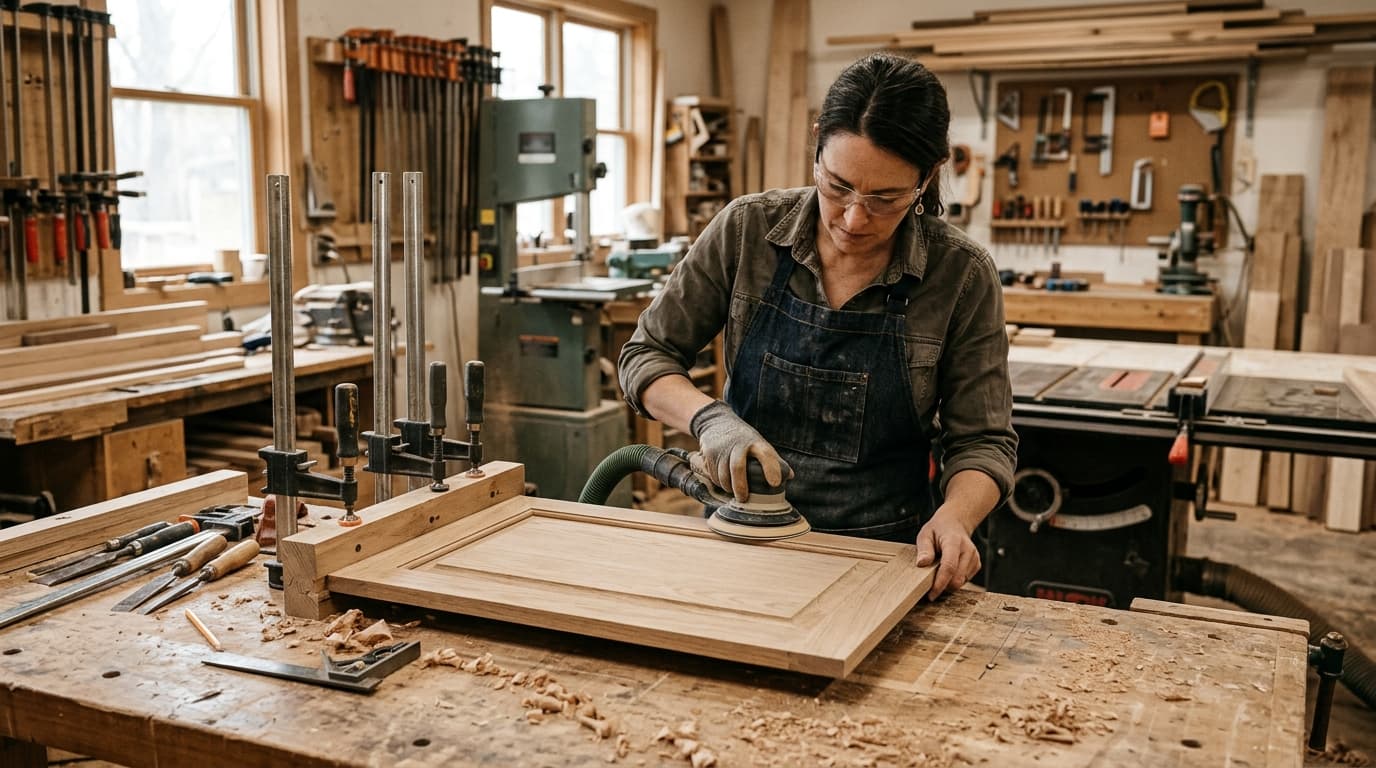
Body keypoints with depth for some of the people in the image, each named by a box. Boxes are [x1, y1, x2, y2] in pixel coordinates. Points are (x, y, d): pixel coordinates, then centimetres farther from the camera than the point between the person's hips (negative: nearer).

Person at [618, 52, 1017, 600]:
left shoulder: (962, 276, -10)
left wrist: (954, 516, -24)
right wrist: (710, 418, -19)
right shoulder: (747, 230, -7)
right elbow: (647, 355, 1)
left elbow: (982, 441, -3)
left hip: (881, 556, 0)